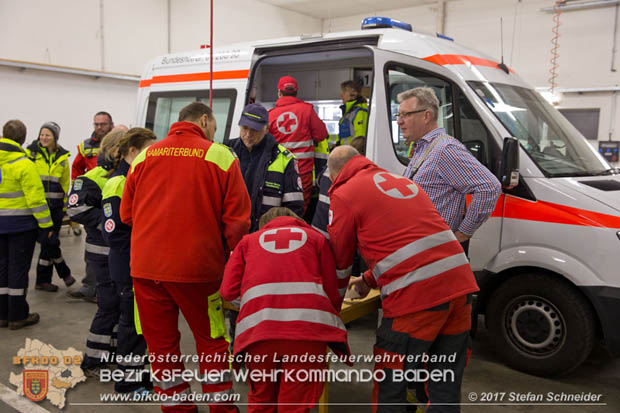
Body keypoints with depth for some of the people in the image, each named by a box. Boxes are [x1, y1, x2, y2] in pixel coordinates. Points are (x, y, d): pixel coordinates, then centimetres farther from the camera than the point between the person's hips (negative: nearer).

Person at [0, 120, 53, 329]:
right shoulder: (23, 164, -16)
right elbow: (36, 198, -18)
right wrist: (46, 225, -12)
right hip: (21, 223, -6)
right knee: (18, 267, 2)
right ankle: (18, 316, 11)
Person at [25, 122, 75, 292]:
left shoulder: (62, 157, 9)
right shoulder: (30, 153, 0)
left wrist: (65, 205, 12)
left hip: (55, 206, 3)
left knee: (48, 242, 7)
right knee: (51, 241, -8)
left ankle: (43, 280, 19)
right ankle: (65, 273, 10)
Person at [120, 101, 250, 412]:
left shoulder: (144, 157, 5)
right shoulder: (220, 156, -5)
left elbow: (126, 214, 10)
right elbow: (237, 218, -8)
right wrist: (224, 255, 7)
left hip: (146, 266, 3)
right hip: (198, 267, -3)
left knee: (161, 342, 16)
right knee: (212, 340, 14)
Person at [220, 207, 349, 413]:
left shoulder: (249, 240, 26)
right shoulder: (314, 236, 24)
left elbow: (227, 291, 16)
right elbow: (333, 292, 15)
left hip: (258, 327, 1)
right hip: (308, 323, -1)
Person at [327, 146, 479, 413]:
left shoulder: (344, 195, 1)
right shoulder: (403, 181, 24)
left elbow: (339, 260, 8)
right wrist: (370, 281, 36)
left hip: (416, 296, -8)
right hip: (461, 283, 8)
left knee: (389, 389, 9)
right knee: (446, 387, 18)